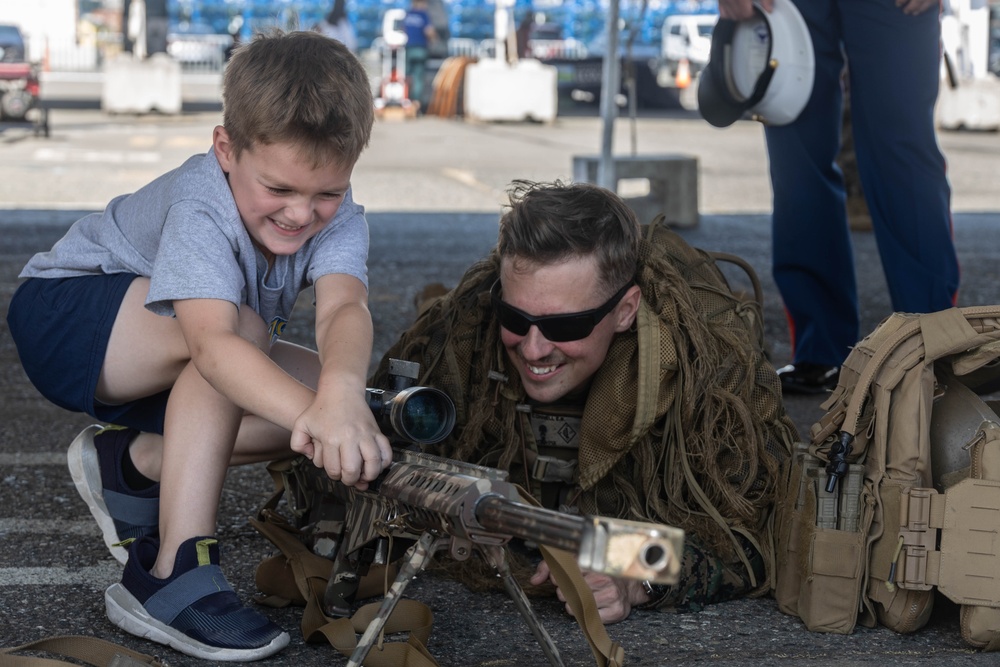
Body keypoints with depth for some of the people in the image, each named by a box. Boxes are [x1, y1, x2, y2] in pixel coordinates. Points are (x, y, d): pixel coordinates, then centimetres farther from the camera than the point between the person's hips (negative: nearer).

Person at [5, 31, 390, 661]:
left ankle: (134, 461, 1)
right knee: (240, 326, -35)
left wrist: (341, 390, -63)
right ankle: (175, 575, -33)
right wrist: (312, 415, -67)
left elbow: (344, 308, -40)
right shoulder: (200, 207, -34)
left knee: (329, 386, -14)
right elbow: (212, 342, -50)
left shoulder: (338, 218, -20)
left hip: (166, 366, 7)